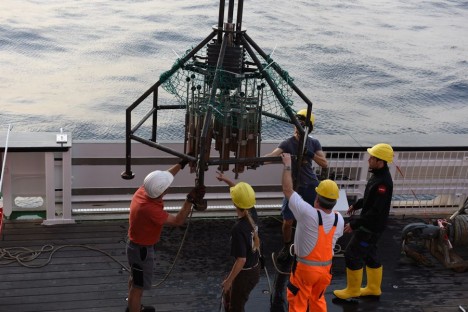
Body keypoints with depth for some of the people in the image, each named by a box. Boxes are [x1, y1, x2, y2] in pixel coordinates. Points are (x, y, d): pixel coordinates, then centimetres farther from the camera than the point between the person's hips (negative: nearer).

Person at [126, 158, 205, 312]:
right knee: (138, 286, 8)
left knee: (135, 278, 28)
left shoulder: (143, 190, -14)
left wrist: (182, 163, 8)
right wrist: (190, 200, -35)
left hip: (136, 245, 10)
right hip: (142, 249, -10)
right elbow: (177, 221, -30)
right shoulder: (149, 209, -38)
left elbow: (164, 177, 5)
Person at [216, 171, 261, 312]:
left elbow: (241, 259, -27)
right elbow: (244, 193, 12)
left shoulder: (238, 229, -31)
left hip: (245, 274, -8)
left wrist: (229, 281, -16)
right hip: (255, 269, 8)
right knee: (228, 295, 30)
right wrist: (226, 180, 19)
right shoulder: (253, 214, -9)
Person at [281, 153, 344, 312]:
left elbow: (287, 190, -20)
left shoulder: (308, 214, -27)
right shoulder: (339, 219, -9)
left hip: (304, 267, -5)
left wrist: (287, 165, -9)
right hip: (325, 267, 5)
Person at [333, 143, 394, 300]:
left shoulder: (383, 182, -29)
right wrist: (356, 205, 26)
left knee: (352, 255, 0)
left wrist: (354, 224, -27)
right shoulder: (378, 175, 2)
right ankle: (374, 288, 35)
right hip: (369, 224, 10)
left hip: (371, 227, -10)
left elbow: (376, 211, -30)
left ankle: (353, 289, 15)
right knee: (370, 254, 21)